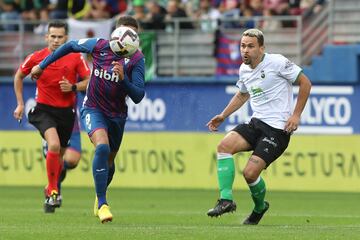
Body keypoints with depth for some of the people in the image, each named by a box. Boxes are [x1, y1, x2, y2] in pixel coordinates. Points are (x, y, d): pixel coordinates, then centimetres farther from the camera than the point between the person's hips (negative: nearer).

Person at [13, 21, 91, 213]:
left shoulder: (76, 58, -5)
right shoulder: (36, 58, -5)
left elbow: (89, 81, 1)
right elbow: (19, 76, 11)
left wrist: (73, 87, -18)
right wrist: (20, 103, 8)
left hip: (66, 111, 2)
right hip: (44, 109, -2)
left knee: (59, 154, 12)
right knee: (54, 145, -25)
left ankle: (51, 189, 39)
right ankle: (53, 191, -13)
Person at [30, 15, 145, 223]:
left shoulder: (136, 59, -15)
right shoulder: (99, 46, -12)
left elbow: (138, 97, -18)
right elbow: (71, 46, 6)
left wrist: (123, 78, -36)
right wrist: (43, 65, 12)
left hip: (118, 115, 2)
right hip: (93, 109, -2)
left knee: (109, 161, 16)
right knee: (102, 147, -28)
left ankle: (100, 197, 47)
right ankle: (102, 204, -25)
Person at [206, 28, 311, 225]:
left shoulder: (277, 62, -11)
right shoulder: (244, 69, 10)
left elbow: (305, 82, -5)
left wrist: (296, 115, -10)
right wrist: (223, 116, 19)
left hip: (278, 128, -7)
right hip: (256, 122, 7)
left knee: (250, 172, -15)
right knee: (224, 146, -18)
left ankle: (260, 207, 16)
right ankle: (226, 199, -19)